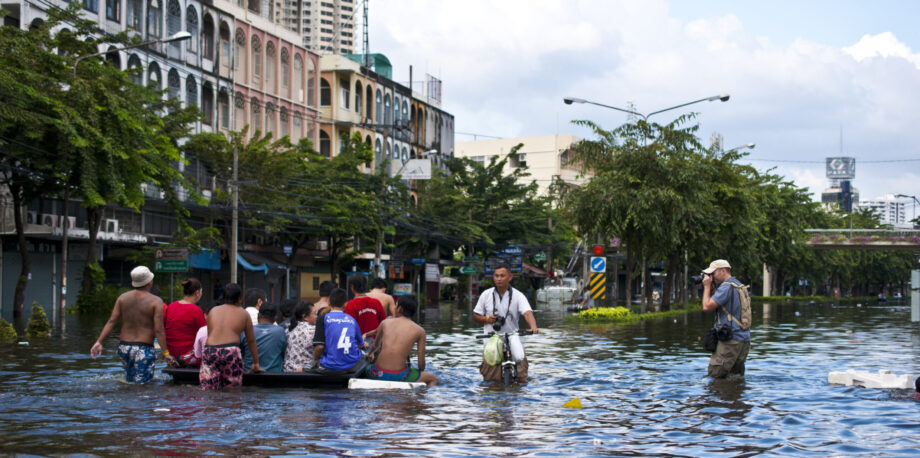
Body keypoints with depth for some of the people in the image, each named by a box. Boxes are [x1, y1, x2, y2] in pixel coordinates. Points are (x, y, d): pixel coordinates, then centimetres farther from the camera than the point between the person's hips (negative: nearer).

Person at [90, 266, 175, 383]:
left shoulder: (122, 298, 6)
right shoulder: (156, 301, -8)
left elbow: (111, 321, -1)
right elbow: (158, 330, -13)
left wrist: (99, 342, 0)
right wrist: (165, 353, -11)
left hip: (124, 347, 5)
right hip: (144, 350, -5)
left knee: (129, 380, 27)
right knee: (141, 383, -3)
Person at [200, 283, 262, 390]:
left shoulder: (213, 311, 21)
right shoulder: (243, 314, 16)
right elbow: (251, 340, 20)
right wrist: (256, 363, 27)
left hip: (209, 350, 2)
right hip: (231, 352, -2)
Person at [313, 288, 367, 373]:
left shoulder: (323, 319, -1)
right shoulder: (351, 319, 11)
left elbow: (319, 346, -10)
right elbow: (361, 345, 24)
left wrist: (315, 360, 10)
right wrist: (364, 344, 48)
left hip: (330, 367, -3)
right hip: (353, 366, 3)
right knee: (363, 356, 33)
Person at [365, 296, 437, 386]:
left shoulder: (385, 323, 9)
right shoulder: (419, 331, 2)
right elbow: (421, 361, 3)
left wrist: (371, 353, 51)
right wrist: (421, 373, 25)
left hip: (378, 374, 3)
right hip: (398, 376, -3)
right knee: (433, 379, 19)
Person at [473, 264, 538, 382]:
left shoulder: (518, 296, -1)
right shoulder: (486, 295, 5)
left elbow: (527, 313, -16)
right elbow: (475, 315, 13)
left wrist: (533, 327, -36)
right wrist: (487, 319, -9)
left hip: (511, 334, 0)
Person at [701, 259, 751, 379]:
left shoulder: (726, 287, -13)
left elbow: (707, 307, -15)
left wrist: (707, 286, -3)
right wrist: (710, 288, 13)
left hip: (730, 340, -10)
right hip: (744, 340, 10)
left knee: (714, 376, -10)